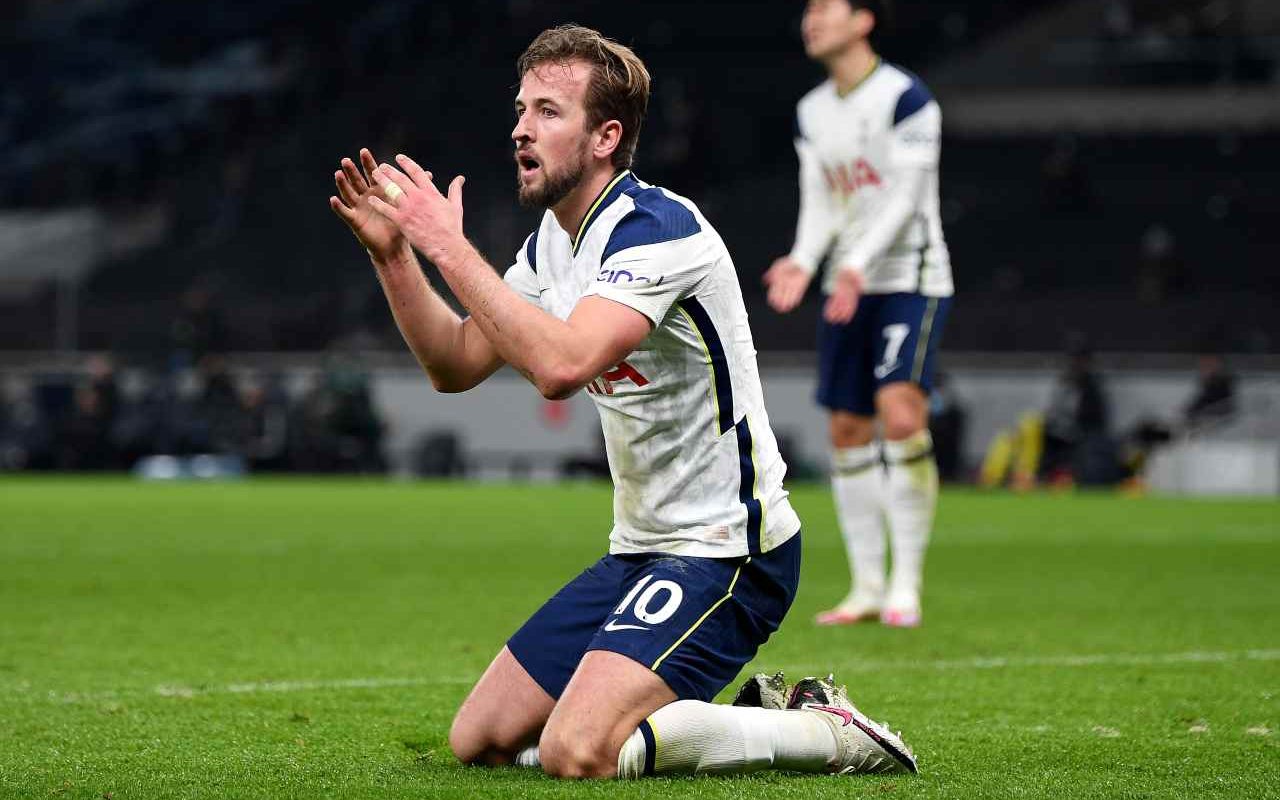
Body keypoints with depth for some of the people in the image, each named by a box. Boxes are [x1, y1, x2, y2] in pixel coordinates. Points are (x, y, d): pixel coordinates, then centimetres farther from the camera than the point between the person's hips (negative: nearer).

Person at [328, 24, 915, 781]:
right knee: (478, 741, 9)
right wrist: (393, 252, 0)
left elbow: (561, 364, -35)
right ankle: (753, 718, 16)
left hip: (725, 549, -10)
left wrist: (449, 246, -28)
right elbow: (456, 364, 14)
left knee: (575, 753, -25)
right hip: (643, 548, 10)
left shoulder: (659, 228, -21)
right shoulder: (554, 241, 9)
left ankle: (825, 734, -6)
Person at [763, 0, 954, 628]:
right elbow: (818, 203, 9)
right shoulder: (812, 113, 12)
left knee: (901, 414, -21)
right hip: (846, 289, 7)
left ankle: (907, 582, -15)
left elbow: (904, 197, -17)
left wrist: (857, 264, -28)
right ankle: (867, 587, 12)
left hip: (910, 281, -7)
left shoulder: (906, 98, -11)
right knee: (847, 432, 4)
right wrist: (803, 262, -11)